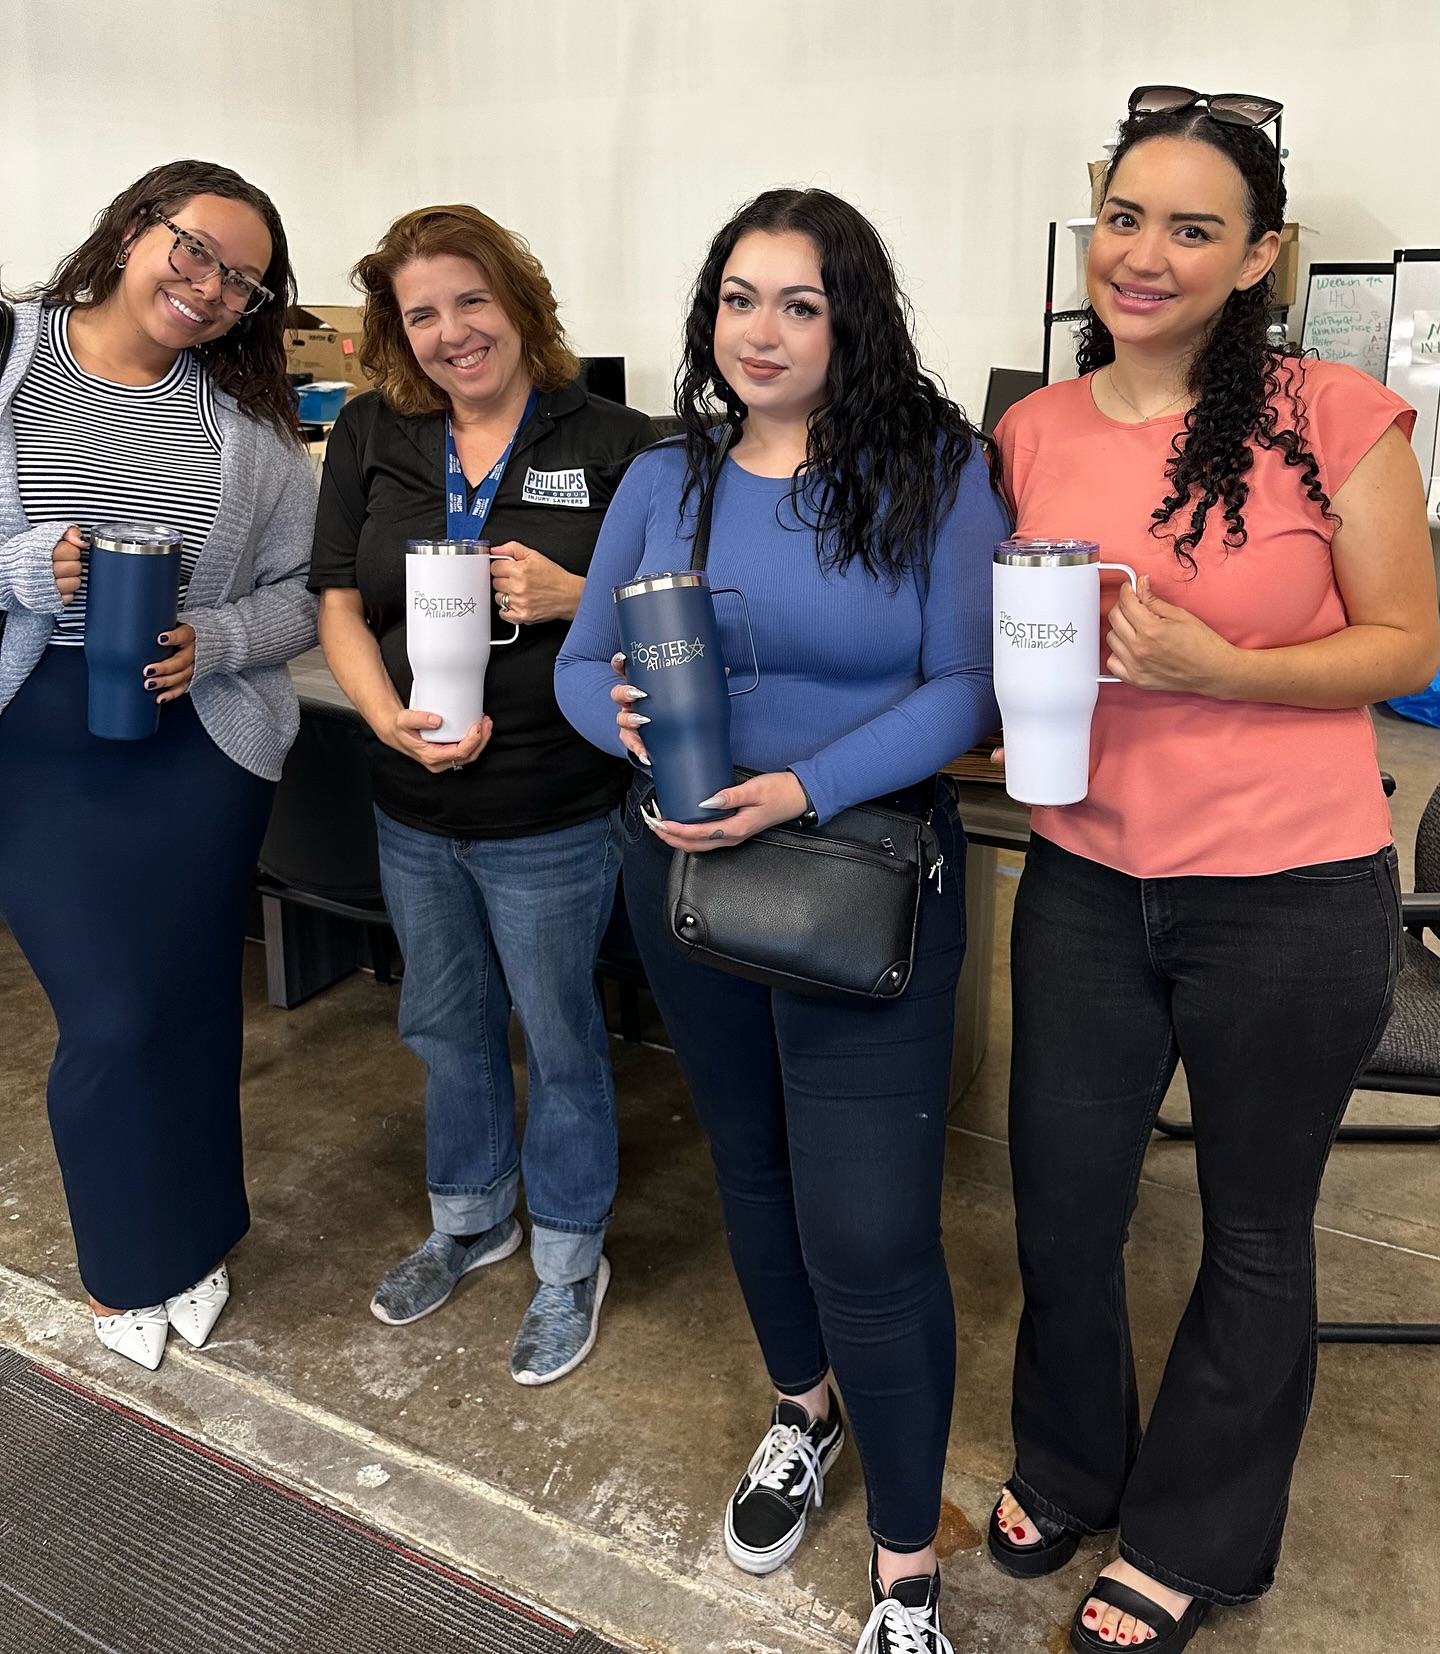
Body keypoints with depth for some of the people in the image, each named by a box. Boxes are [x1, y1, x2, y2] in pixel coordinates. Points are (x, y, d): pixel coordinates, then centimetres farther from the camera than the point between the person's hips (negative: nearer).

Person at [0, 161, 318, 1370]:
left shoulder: (250, 421, 3)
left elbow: (303, 592, 2)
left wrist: (212, 643, -15)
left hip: (200, 736, 2)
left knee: (191, 1006, 11)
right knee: (111, 1018, 1)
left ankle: (186, 1242, 36)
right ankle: (131, 1262, 28)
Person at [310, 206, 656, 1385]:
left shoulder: (613, 443, -8)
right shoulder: (370, 439, 3)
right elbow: (341, 604, 2)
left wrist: (571, 599, -23)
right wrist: (389, 715, -16)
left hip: (555, 816, -4)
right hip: (414, 810, 5)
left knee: (559, 1037, 11)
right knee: (446, 1027, 21)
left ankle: (570, 1257, 33)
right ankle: (470, 1217, 46)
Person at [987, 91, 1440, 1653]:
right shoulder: (1031, 433, 3)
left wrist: (1217, 670, -21)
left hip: (1291, 895, -3)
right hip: (1086, 880, 4)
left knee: (1254, 1228, 14)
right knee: (1059, 1204, 15)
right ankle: (1066, 1466, 45)